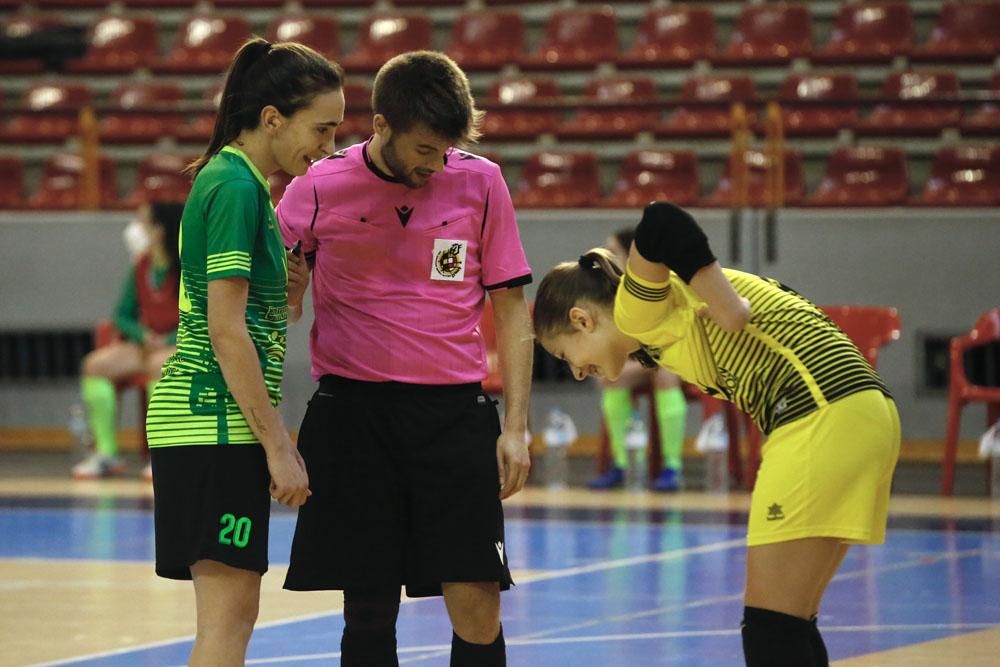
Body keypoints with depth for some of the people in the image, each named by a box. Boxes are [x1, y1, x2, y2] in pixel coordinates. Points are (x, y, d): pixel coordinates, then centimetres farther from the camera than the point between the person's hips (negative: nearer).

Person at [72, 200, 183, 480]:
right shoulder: (141, 266, 8)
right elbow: (123, 315, 13)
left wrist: (168, 341, -20)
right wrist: (142, 336, -7)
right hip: (145, 342, 6)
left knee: (157, 365, -39)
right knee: (95, 365, -18)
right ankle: (106, 453, -16)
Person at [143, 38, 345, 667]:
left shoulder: (235, 181, 17)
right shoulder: (234, 186, -13)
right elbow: (226, 330, -18)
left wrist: (291, 288, 2)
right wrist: (278, 445, -17)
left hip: (212, 425, 10)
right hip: (216, 422, -10)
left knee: (232, 613, 11)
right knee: (228, 612, -11)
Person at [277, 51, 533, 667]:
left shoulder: (482, 183, 2)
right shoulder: (318, 189, -1)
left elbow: (510, 307, 8)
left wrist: (516, 425, 2)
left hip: (455, 412, 0)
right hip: (352, 410, 0)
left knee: (477, 608, -7)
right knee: (369, 609, 2)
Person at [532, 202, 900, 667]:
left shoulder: (638, 308, -1)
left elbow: (663, 224, -20)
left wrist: (730, 311, -15)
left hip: (822, 415, -10)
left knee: (771, 627, -6)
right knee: (790, 623, 14)